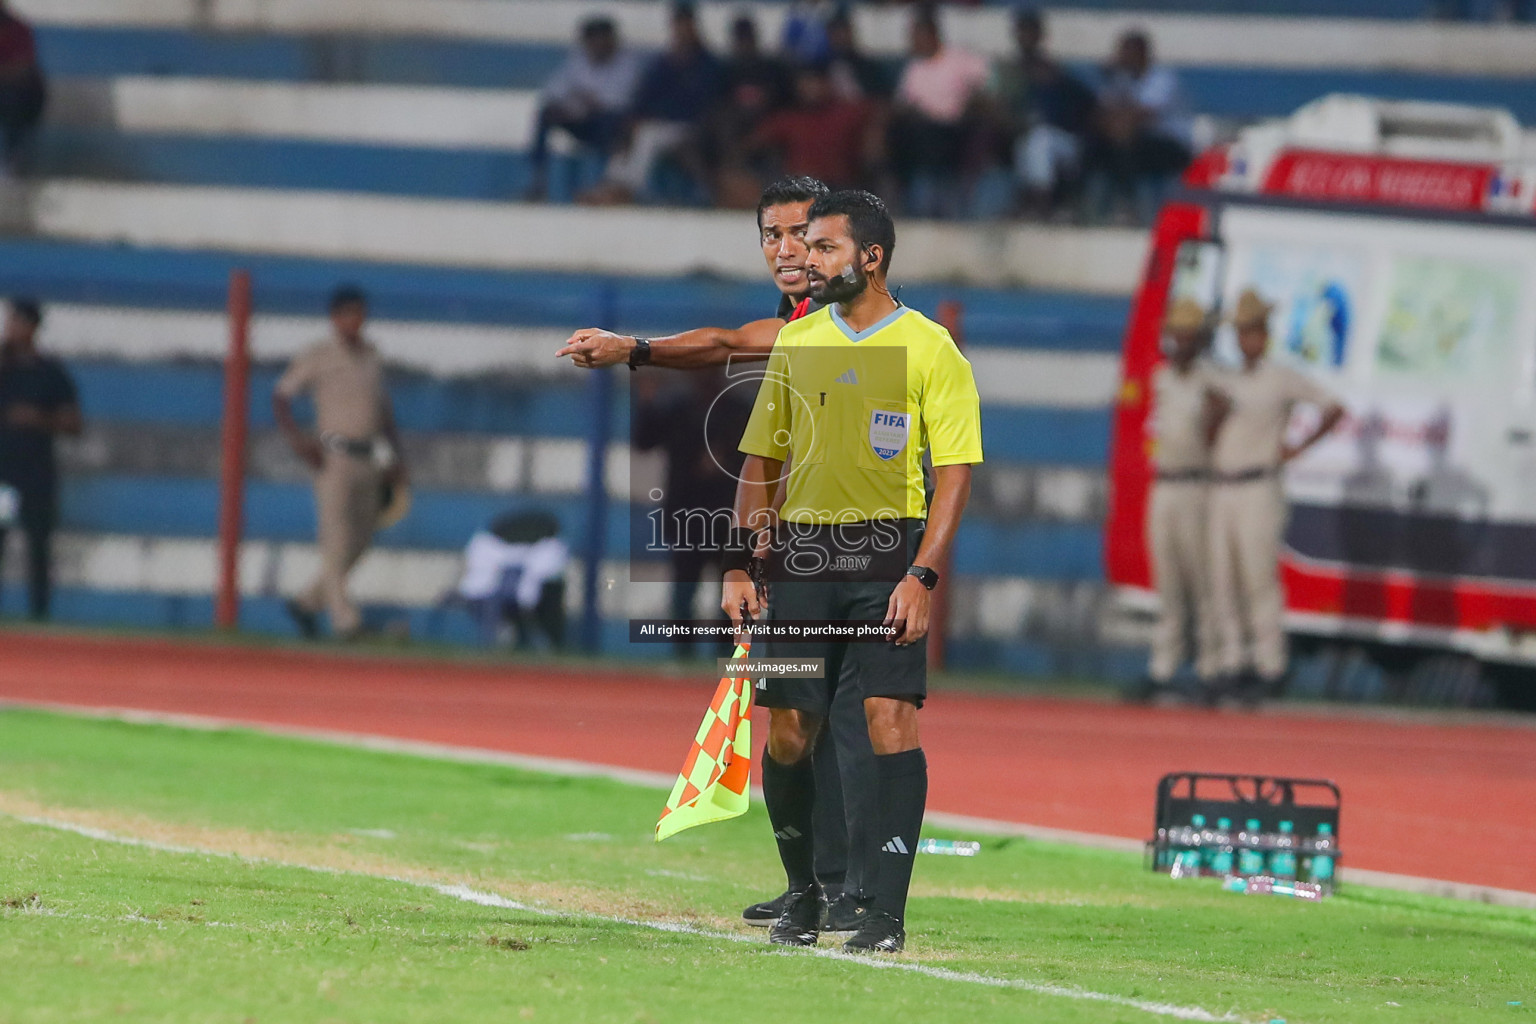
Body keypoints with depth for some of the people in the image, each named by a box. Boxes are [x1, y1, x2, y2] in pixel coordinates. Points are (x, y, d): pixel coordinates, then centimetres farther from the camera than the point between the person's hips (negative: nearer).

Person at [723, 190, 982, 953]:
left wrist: (921, 576, -15)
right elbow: (762, 459, 16)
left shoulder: (929, 350, -2)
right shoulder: (796, 342, 12)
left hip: (886, 551, -4)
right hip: (799, 551, 4)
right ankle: (803, 896, 21)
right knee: (787, 733, 2)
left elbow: (954, 474, -5)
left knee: (890, 719, -14)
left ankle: (887, 912, -12)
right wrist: (739, 564, 7)